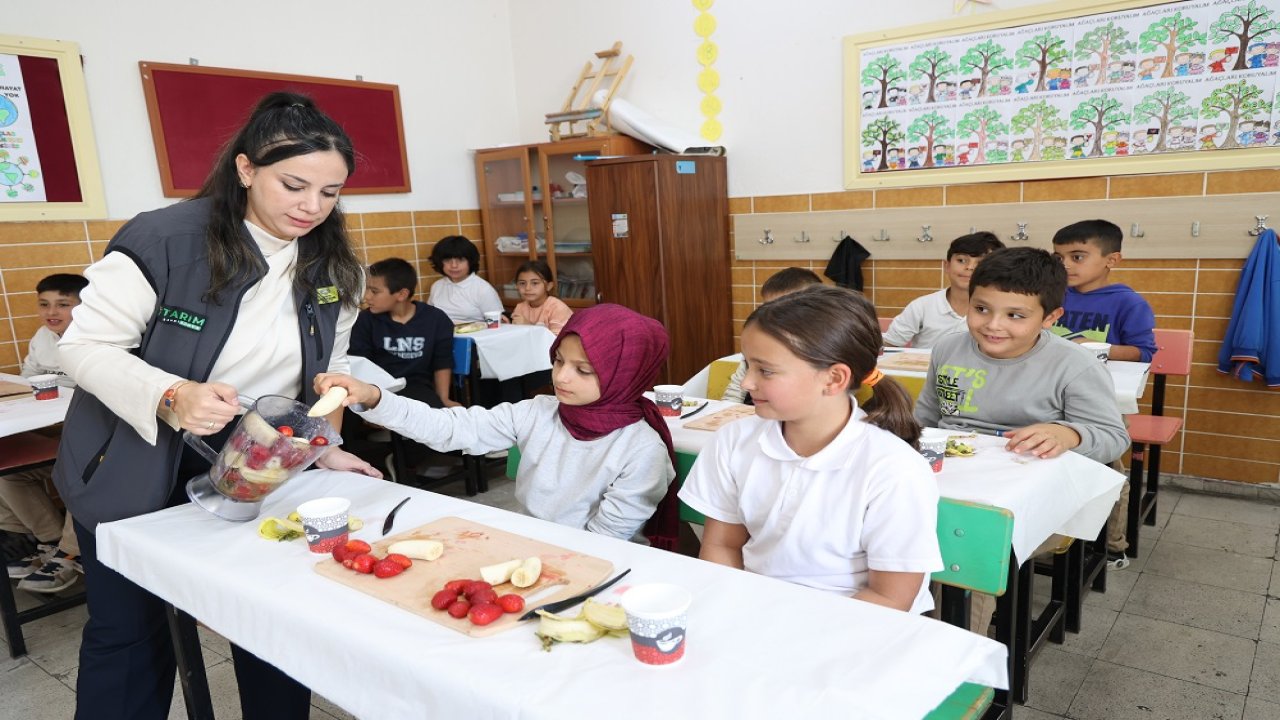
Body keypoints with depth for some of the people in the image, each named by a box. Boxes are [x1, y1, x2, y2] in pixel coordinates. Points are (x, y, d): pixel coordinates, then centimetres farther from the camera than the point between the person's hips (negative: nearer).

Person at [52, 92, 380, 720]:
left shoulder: (331, 267, -2)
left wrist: (323, 447, -6)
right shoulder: (162, 240, -19)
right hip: (136, 475, -3)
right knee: (131, 640, 11)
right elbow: (85, 346, -15)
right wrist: (170, 397, -33)